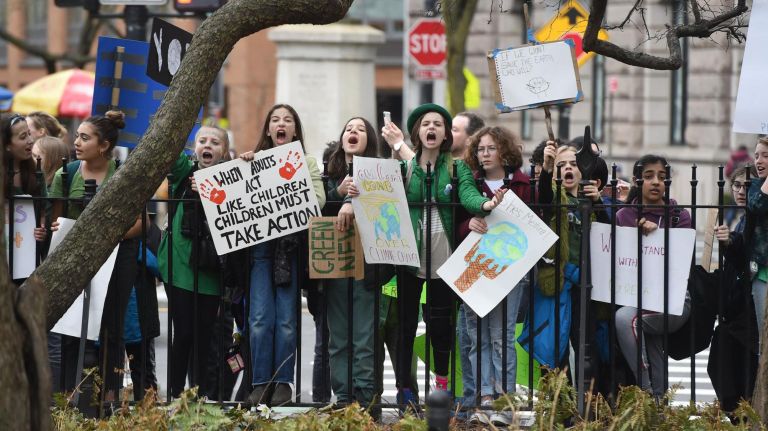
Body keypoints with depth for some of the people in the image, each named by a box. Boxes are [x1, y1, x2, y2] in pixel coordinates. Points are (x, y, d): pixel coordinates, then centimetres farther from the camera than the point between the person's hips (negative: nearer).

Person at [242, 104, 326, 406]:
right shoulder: (255, 160, 14)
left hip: (292, 246, -1)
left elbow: (318, 200, -3)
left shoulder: (307, 162, 11)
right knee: (260, 318, -6)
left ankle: (283, 382, 3)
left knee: (286, 319, -3)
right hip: (260, 243, 1)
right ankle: (260, 383, -3)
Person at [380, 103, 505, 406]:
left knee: (441, 321, 3)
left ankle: (442, 382, 17)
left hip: (443, 254, 0)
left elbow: (467, 192, -13)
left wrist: (485, 204, -36)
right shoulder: (405, 164, 8)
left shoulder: (456, 167, 6)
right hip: (409, 252, 0)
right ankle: (404, 386, 5)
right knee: (406, 320, 0)